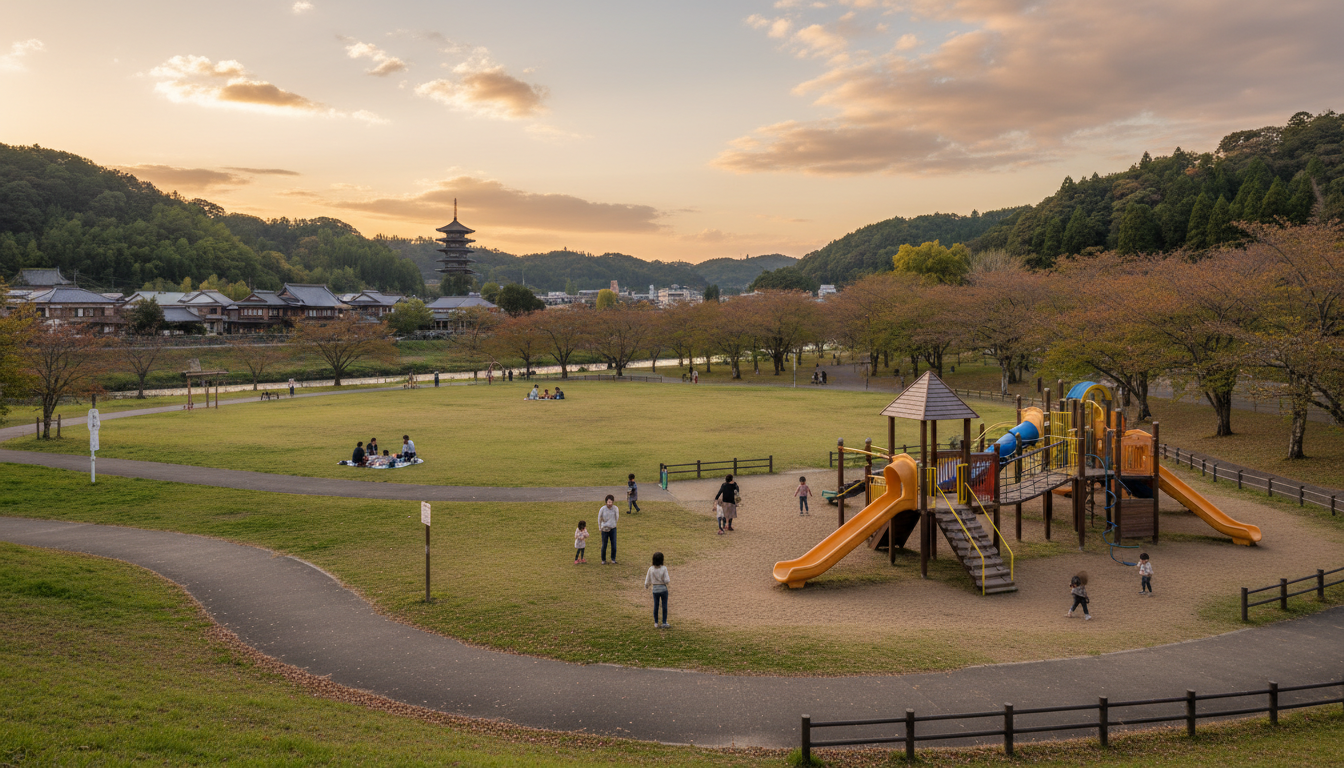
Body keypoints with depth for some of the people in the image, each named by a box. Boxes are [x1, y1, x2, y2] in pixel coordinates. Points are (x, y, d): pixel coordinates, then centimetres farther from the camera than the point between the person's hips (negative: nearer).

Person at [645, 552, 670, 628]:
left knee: (655, 606, 13)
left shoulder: (651, 569, -8)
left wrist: (646, 586, 20)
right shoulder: (664, 568, -14)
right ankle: (664, 623, 15)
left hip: (655, 590, 2)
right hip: (663, 589, -2)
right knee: (664, 606, 10)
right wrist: (669, 578, 7)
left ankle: (656, 623, 20)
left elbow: (648, 580, 0)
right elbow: (666, 580, -15)